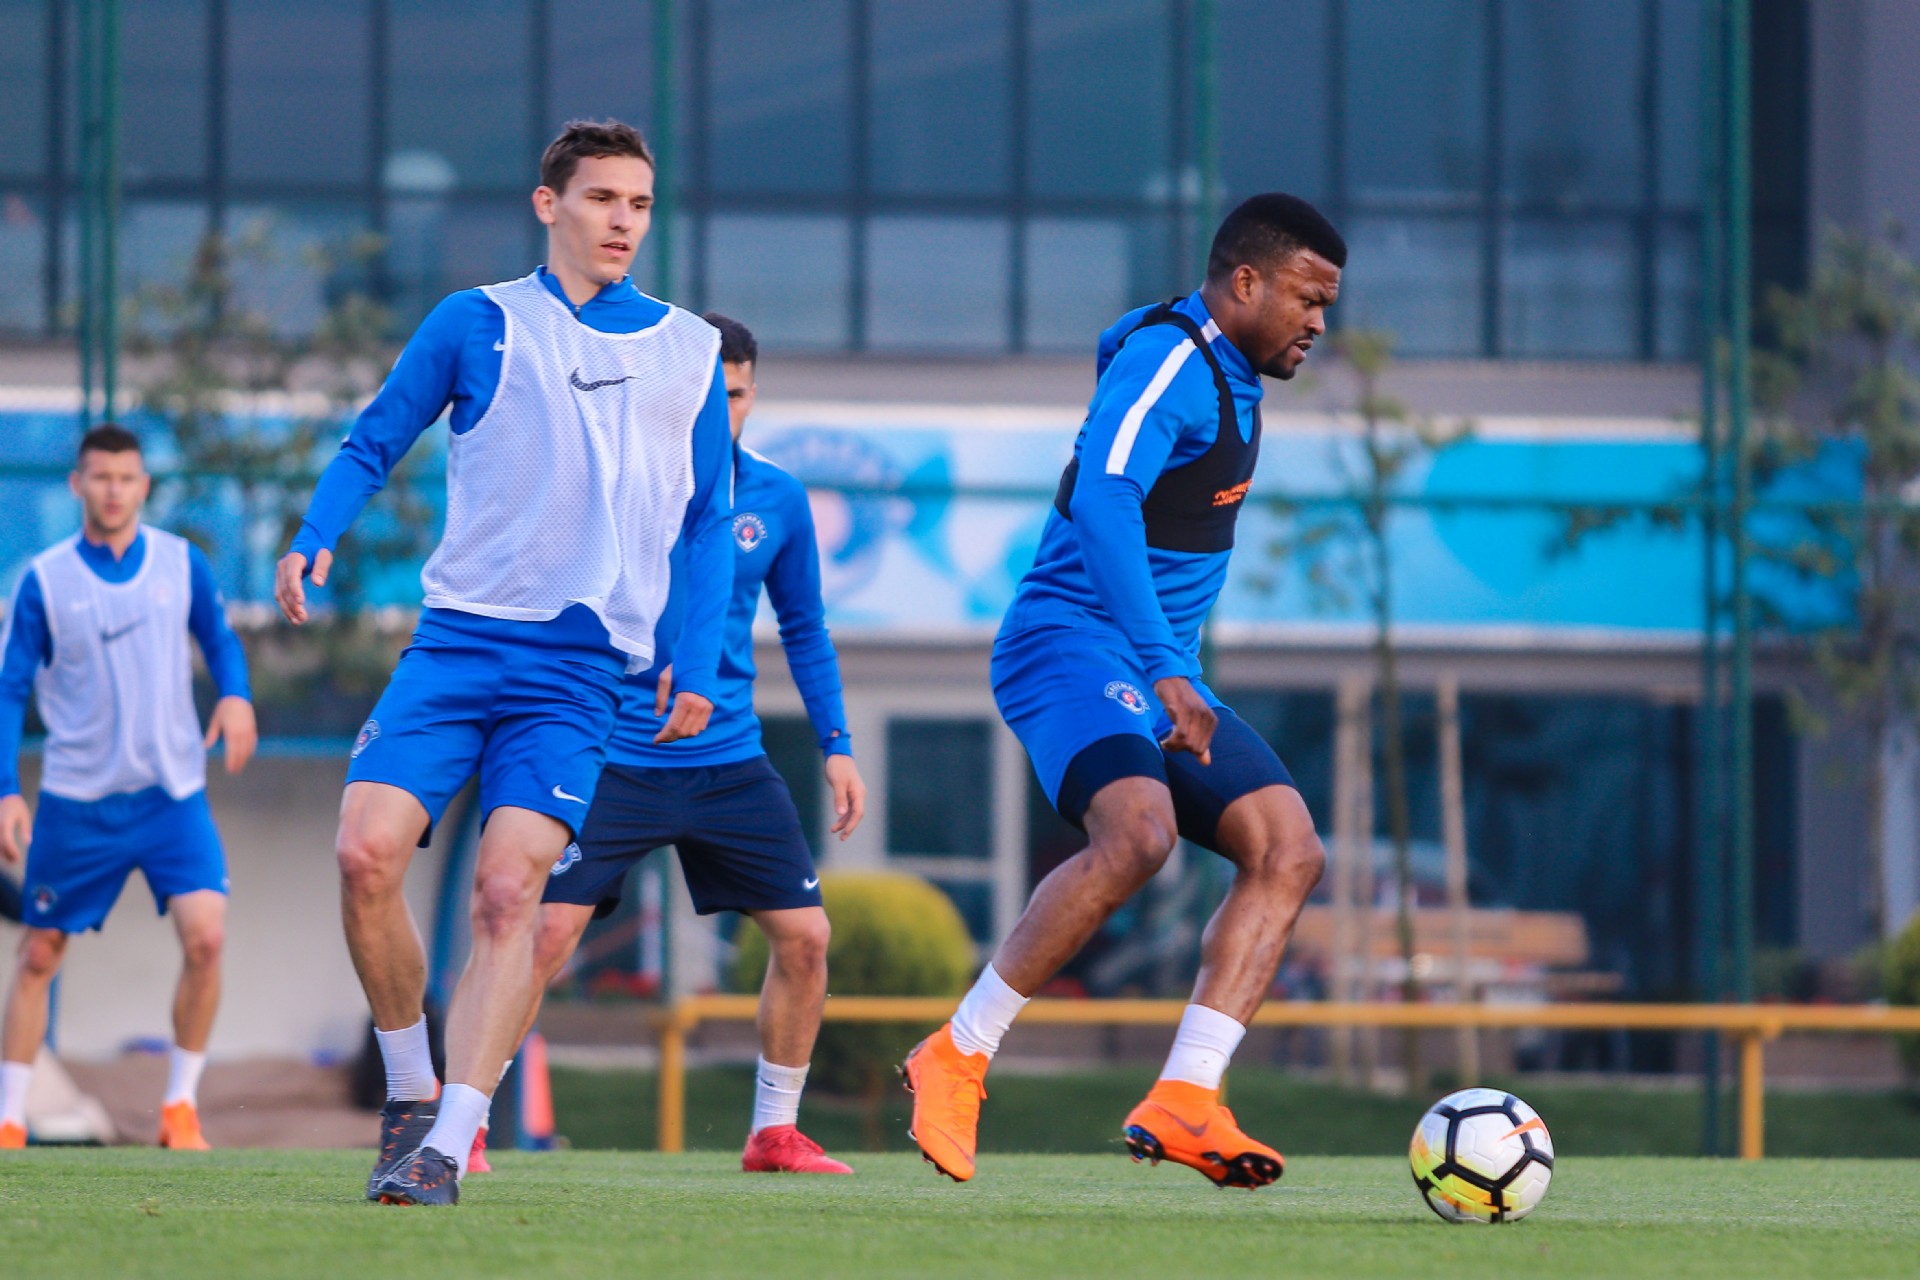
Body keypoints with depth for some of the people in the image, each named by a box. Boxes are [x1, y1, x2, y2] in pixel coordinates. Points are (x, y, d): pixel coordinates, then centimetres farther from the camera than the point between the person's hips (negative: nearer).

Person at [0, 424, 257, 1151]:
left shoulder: (181, 563, 2)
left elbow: (219, 639, 17)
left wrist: (236, 694, -5)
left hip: (172, 792, 1)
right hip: (77, 799, -1)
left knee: (205, 935, -17)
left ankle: (181, 1106, -2)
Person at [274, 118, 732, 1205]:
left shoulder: (689, 352, 13)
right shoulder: (477, 325, 8)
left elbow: (707, 525, 18)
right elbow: (374, 445, 12)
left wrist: (699, 666, 6)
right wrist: (317, 538, -7)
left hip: (580, 667, 0)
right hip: (456, 639, 0)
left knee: (510, 889, -16)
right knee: (368, 855, -15)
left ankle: (448, 1146, -18)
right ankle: (410, 1091, 7)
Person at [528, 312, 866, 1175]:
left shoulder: (777, 501, 4)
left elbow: (803, 628, 15)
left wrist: (836, 746, 8)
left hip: (731, 763, 4)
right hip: (615, 754, -4)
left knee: (804, 935, -1)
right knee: (548, 933, -15)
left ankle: (775, 1133, 14)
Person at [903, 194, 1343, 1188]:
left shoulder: (1230, 376, 17)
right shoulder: (1165, 360, -14)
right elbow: (1101, 504, -29)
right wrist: (1164, 671, -35)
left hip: (1159, 673, 10)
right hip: (1070, 648, -10)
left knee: (1288, 851, -6)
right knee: (1137, 832, -32)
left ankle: (1181, 1102, -14)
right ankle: (957, 1057, -19)